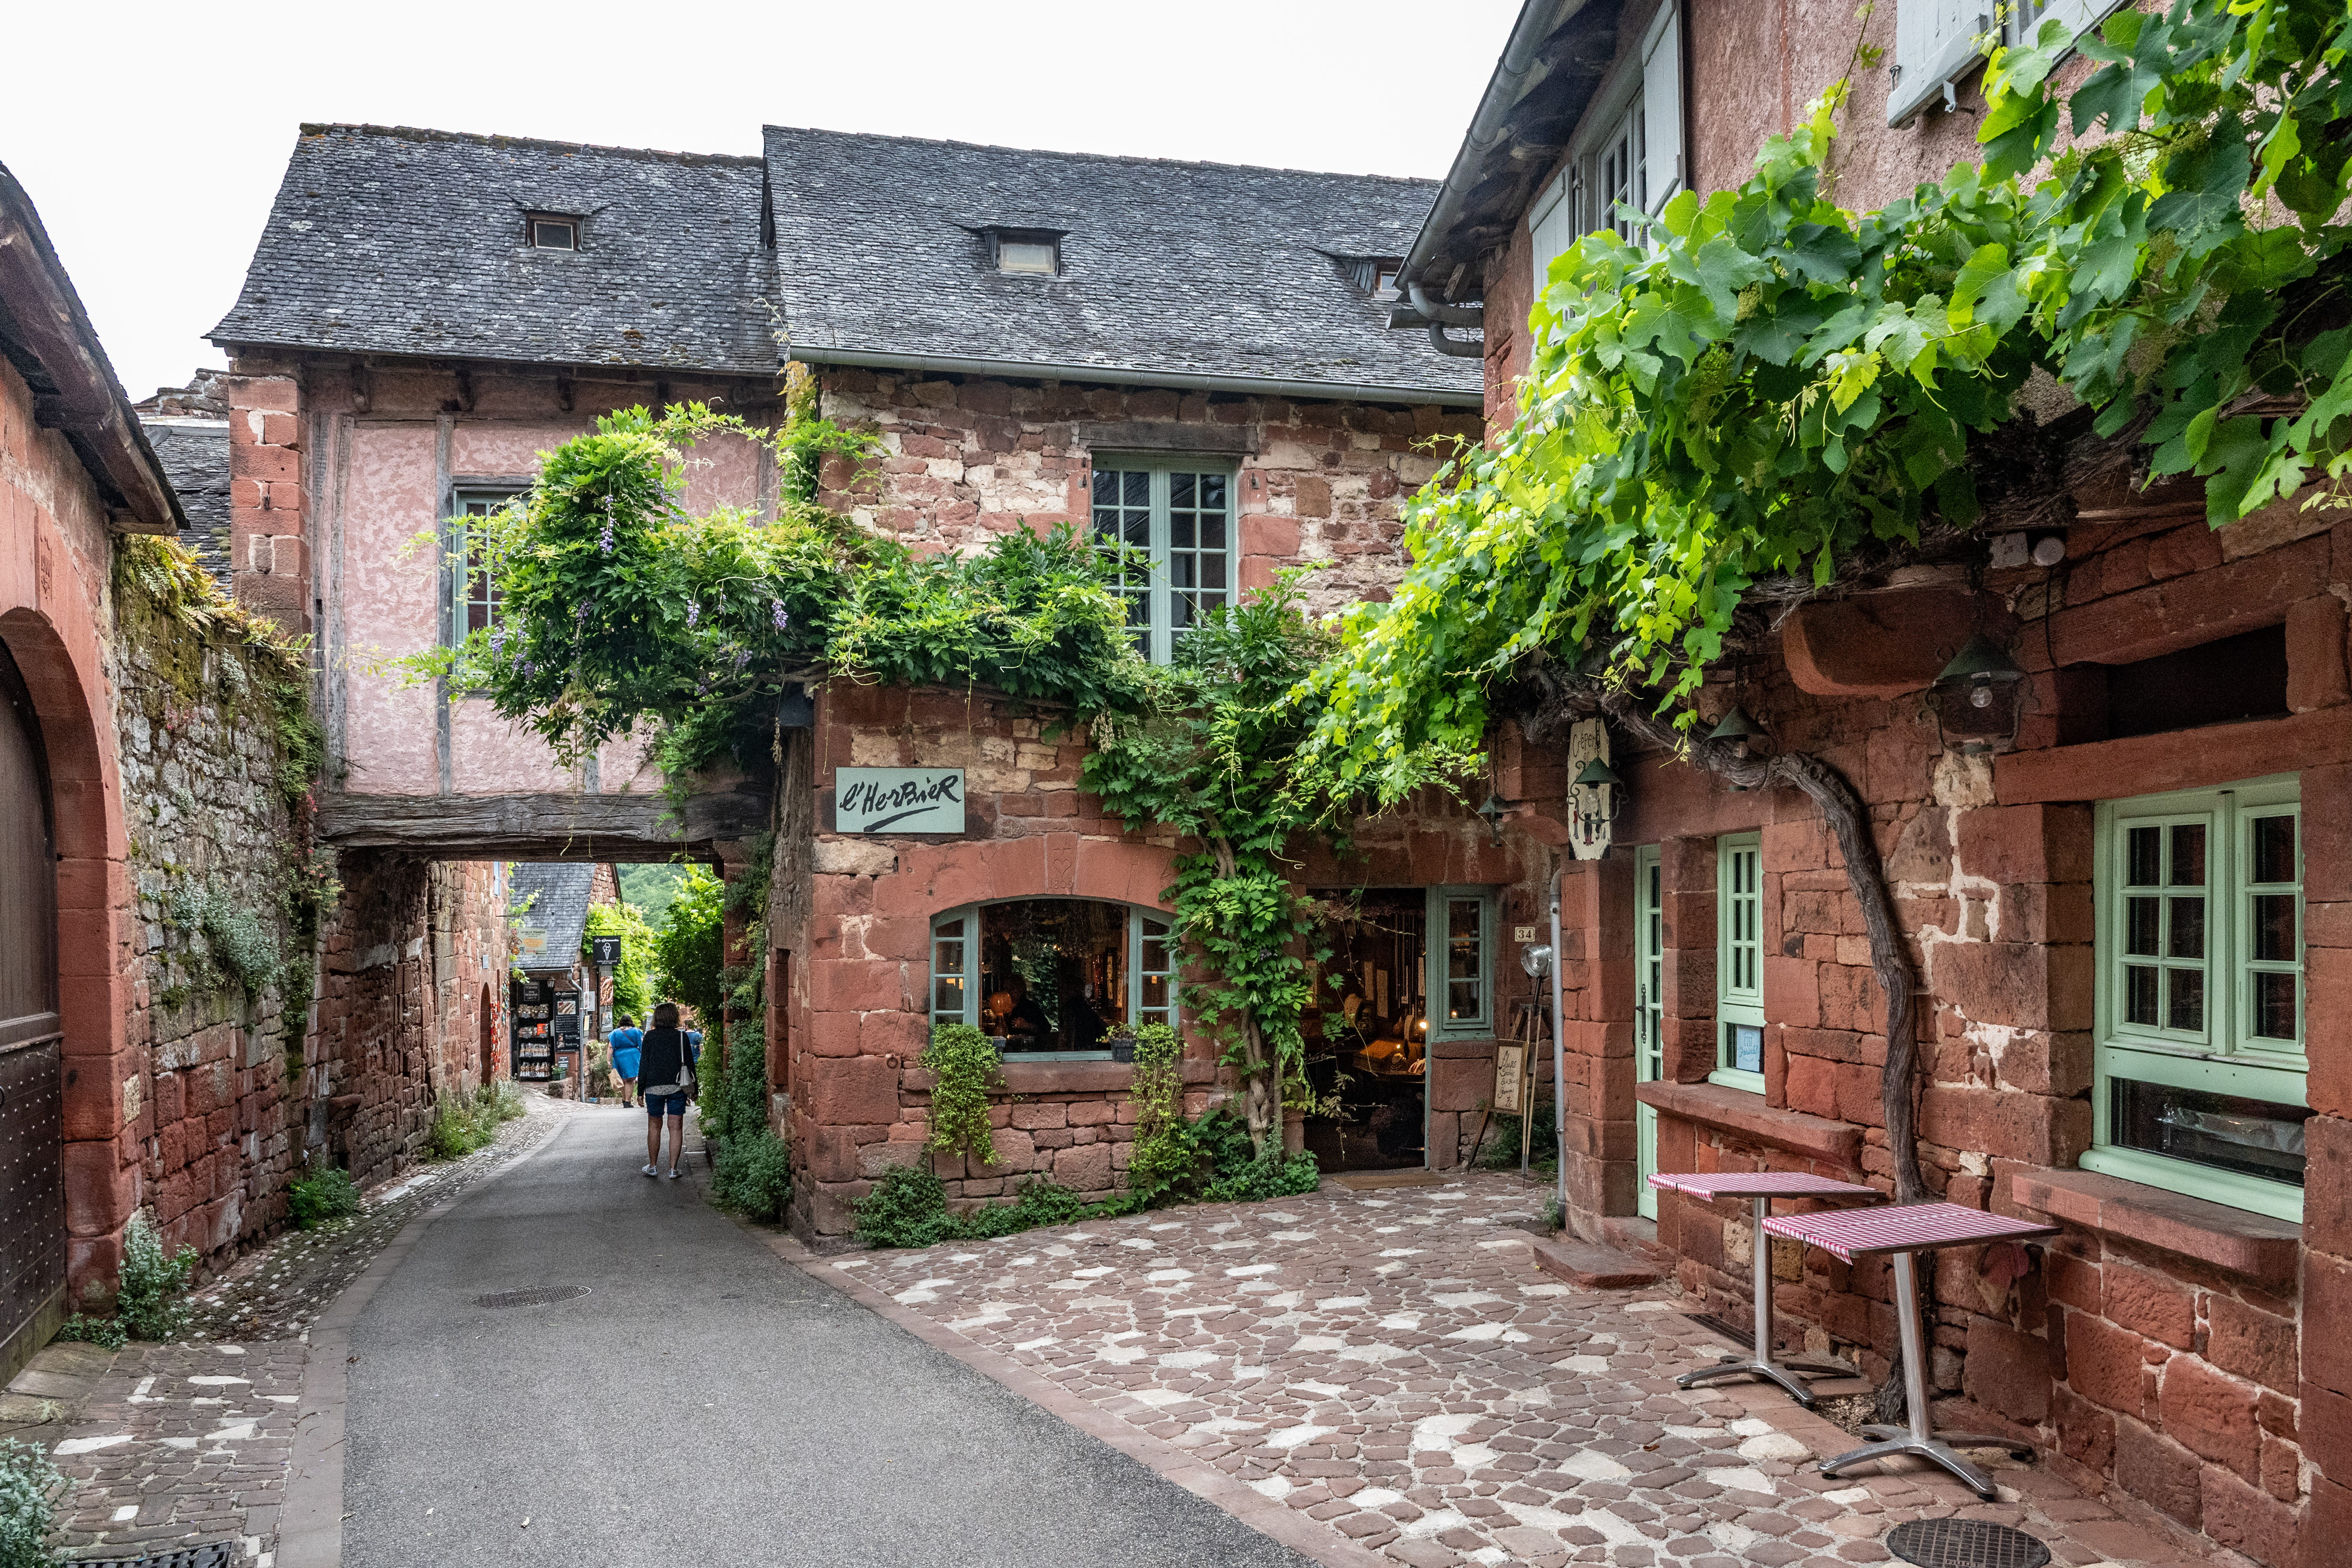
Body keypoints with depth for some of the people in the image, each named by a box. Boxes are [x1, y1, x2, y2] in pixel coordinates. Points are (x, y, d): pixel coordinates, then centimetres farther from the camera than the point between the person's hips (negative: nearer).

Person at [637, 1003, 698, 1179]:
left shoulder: (650, 1037, -2)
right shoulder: (682, 1036, 0)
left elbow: (644, 1064, -2)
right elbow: (690, 1063, 2)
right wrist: (694, 1089, 10)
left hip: (655, 1087, 0)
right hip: (678, 1086, 0)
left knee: (654, 1126, 13)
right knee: (676, 1127, 3)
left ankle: (653, 1166, 20)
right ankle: (673, 1169, 1)